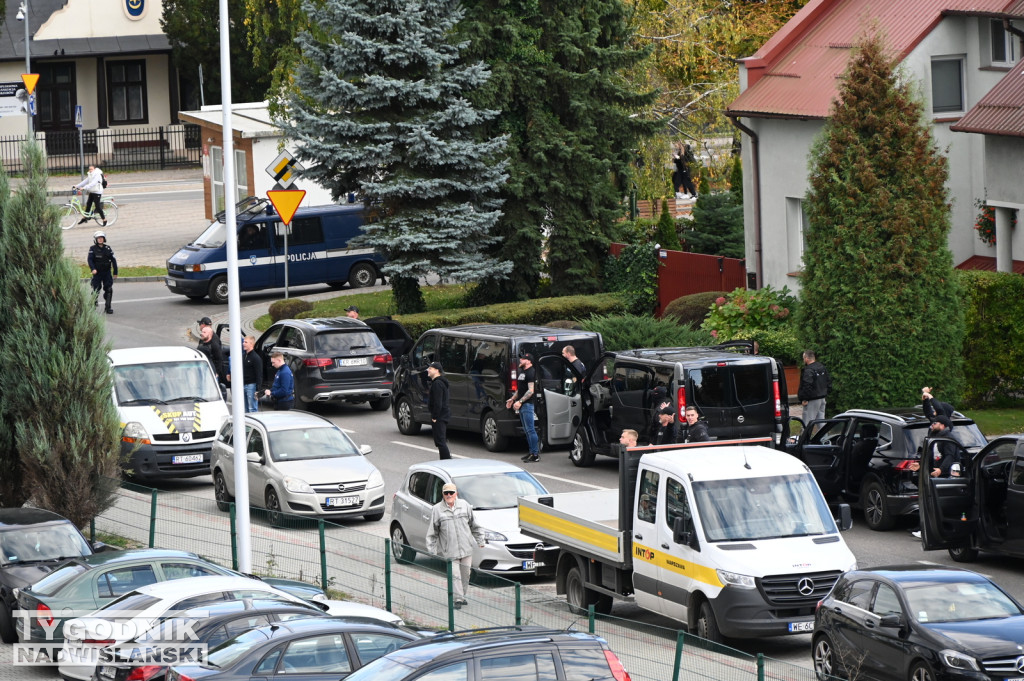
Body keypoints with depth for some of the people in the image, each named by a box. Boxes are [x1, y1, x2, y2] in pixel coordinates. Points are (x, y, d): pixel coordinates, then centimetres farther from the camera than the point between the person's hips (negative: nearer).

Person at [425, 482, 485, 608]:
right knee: (455, 575, -9)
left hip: (466, 547, 3)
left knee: (465, 573, 8)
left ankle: (462, 596, 23)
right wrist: (431, 550, -1)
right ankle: (458, 599, -5)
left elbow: (474, 525, 15)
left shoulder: (464, 506, 6)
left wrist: (480, 541, 15)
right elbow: (432, 533, 2)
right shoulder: (437, 509, -1)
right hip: (449, 549, -3)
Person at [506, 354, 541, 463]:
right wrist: (512, 399, 21)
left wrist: (520, 401, -24)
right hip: (521, 405, 10)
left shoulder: (530, 372, -13)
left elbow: (531, 390, -20)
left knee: (530, 429, -11)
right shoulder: (522, 372, 18)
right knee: (526, 430, 12)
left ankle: (535, 455, -12)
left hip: (527, 404, -10)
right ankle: (532, 453, 17)